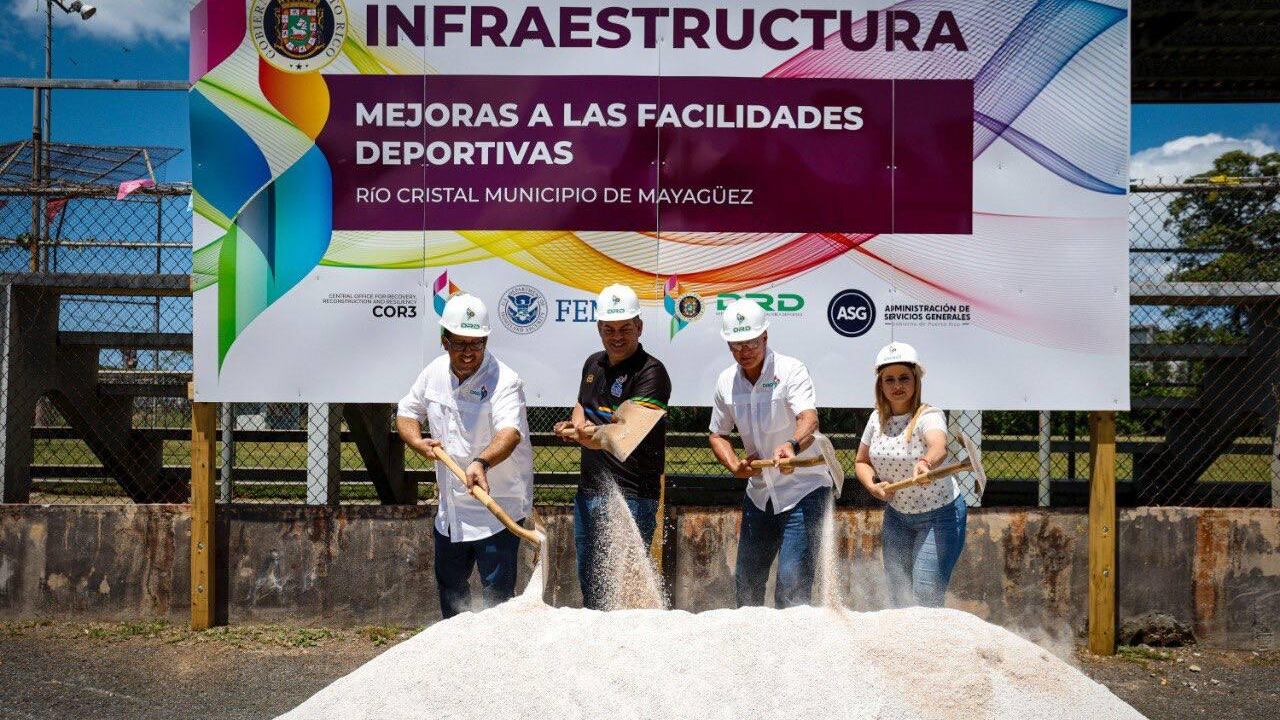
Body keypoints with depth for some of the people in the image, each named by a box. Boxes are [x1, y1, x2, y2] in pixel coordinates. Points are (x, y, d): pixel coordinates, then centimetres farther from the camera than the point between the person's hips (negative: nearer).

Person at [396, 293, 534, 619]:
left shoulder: (503, 381, -20)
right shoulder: (435, 372, 1)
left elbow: (511, 432, -36)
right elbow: (407, 412, 14)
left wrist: (482, 463, -55)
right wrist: (418, 442, -8)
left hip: (496, 508, -7)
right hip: (451, 507, 7)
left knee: (497, 593, -7)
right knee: (449, 582, 22)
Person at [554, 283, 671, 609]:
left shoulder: (651, 372, -13)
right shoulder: (593, 364, 12)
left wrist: (595, 436, -44)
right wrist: (576, 424, 0)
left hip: (630, 495, -8)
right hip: (589, 490, 8)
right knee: (588, 586, 17)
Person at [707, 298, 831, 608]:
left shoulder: (791, 370, -16)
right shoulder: (726, 382, 1)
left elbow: (809, 419, -33)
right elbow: (718, 434, 13)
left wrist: (792, 445, -55)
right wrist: (734, 465, -7)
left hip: (803, 488, -6)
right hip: (759, 492, 6)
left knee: (792, 584, -14)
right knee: (746, 581, 14)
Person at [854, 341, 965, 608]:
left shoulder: (928, 416, -20)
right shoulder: (877, 419, -3)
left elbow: (939, 447, -43)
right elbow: (861, 462, 11)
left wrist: (925, 462, -65)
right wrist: (873, 485, -10)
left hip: (939, 516, -6)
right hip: (897, 515, 6)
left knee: (925, 597, -12)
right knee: (898, 599, 10)